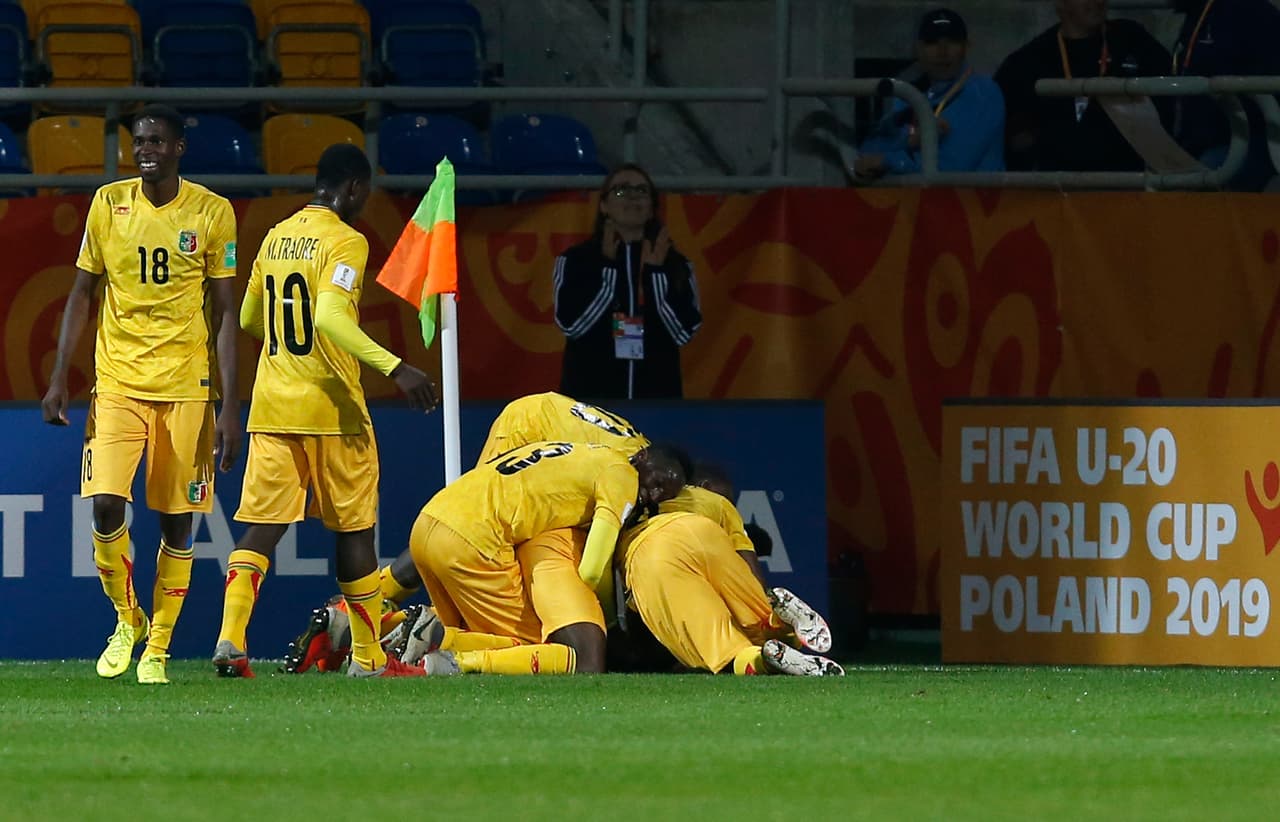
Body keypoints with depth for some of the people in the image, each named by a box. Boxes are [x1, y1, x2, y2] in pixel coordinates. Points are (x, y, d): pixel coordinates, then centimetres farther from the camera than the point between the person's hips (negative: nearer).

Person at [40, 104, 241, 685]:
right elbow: (82, 293, 10)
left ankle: (157, 649, 13)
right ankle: (127, 621, 11)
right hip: (117, 381, 1)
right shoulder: (109, 203, 4)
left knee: (176, 522, 1)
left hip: (186, 385, -1)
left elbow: (224, 312, 2)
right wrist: (59, 378, 2)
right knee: (106, 506, -13)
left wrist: (230, 404, -4)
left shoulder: (212, 213, -1)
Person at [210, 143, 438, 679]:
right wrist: (394, 367, -29)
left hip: (271, 407, 6)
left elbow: (249, 320, 22)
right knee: (354, 529, 5)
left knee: (261, 525, 2)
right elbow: (331, 317, -24)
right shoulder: (345, 242, -10)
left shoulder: (275, 238, 12)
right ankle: (367, 656, 10)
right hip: (330, 408, -6)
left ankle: (230, 639, -14)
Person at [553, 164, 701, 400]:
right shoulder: (575, 260, 6)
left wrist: (656, 272, -7)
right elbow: (570, 323, -8)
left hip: (656, 400, 1)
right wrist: (607, 266, -6)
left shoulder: (675, 264, 11)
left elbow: (684, 331, -2)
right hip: (591, 398, -1)